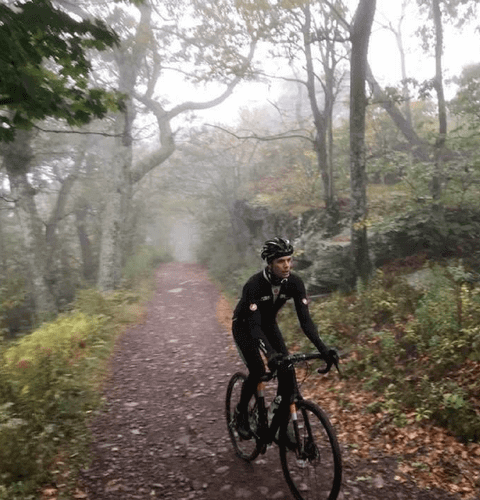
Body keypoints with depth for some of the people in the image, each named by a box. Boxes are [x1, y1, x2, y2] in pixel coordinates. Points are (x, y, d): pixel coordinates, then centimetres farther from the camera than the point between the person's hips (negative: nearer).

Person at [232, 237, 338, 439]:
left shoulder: (295, 283, -22)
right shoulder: (254, 285, -35)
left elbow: (305, 319, -24)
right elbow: (254, 325, -40)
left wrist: (323, 349, -35)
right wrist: (270, 354, -54)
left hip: (268, 324, 4)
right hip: (244, 326, -4)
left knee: (286, 368, -11)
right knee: (258, 371, -19)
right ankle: (241, 412, 9)